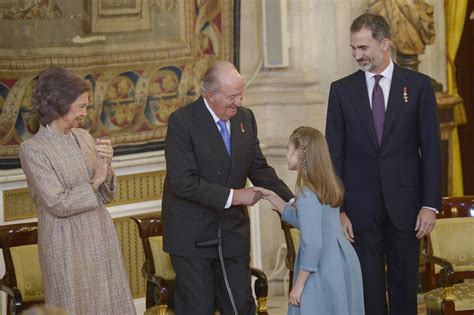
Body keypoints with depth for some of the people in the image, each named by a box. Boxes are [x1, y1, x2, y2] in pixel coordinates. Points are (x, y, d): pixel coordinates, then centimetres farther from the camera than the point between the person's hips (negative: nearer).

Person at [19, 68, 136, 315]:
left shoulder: (84, 138, 7)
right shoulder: (33, 149, -11)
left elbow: (107, 196, 9)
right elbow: (58, 204, -17)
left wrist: (106, 167, -9)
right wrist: (94, 181, -9)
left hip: (102, 239, 6)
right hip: (69, 247, -6)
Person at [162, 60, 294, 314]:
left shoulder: (245, 118, 4)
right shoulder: (182, 122, -15)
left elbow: (259, 169, 9)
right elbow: (183, 182, -21)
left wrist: (290, 202, -5)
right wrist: (232, 196, -21)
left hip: (233, 233, 5)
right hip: (192, 234, -5)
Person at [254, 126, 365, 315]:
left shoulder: (307, 195, -20)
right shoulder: (326, 186, 8)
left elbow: (312, 244, -23)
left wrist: (299, 284, -16)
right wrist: (273, 198, 20)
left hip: (324, 272, -9)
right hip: (341, 263, 9)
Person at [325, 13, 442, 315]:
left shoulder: (418, 85, 1)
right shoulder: (342, 90, 4)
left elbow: (431, 148, 1)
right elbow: (334, 153, 4)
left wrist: (430, 204, -5)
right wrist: (337, 209, -3)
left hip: (405, 203, 0)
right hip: (361, 207, 1)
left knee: (404, 284, 7)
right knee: (368, 285, 2)